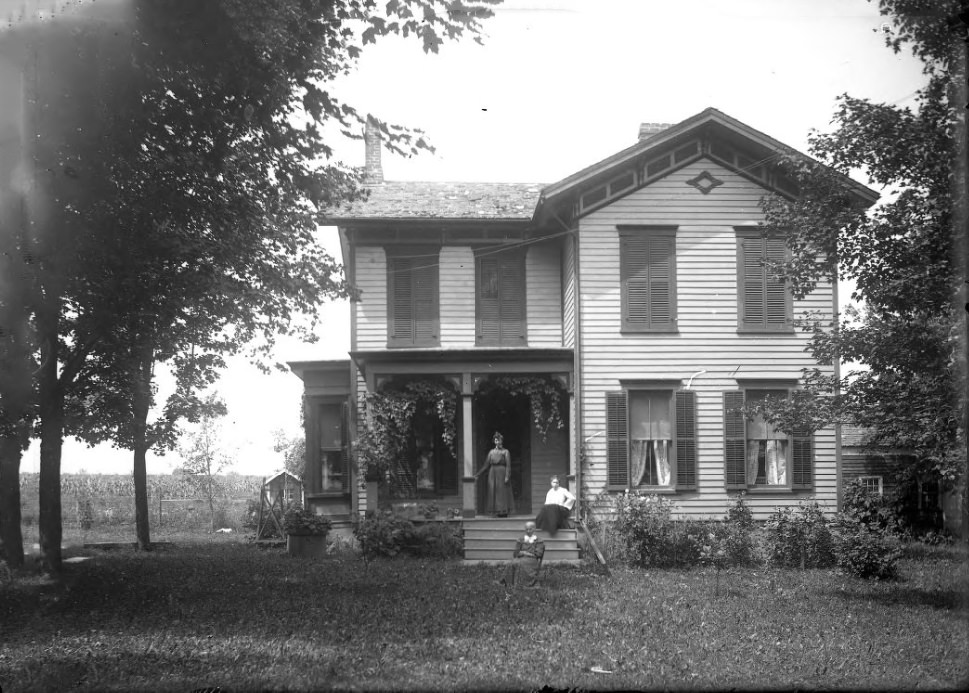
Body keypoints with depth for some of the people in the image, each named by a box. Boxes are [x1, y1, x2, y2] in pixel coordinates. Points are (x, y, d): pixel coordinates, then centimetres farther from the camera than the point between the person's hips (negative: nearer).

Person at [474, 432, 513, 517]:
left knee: (502, 493, -6)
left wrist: (507, 477, -17)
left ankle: (504, 512, -5)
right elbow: (486, 465, 11)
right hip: (493, 474, 4)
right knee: (494, 493, 1)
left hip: (502, 474, -4)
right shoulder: (491, 452, 12)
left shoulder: (505, 452, 1)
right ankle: (498, 512, 4)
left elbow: (508, 465, -6)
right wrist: (478, 474, 5)